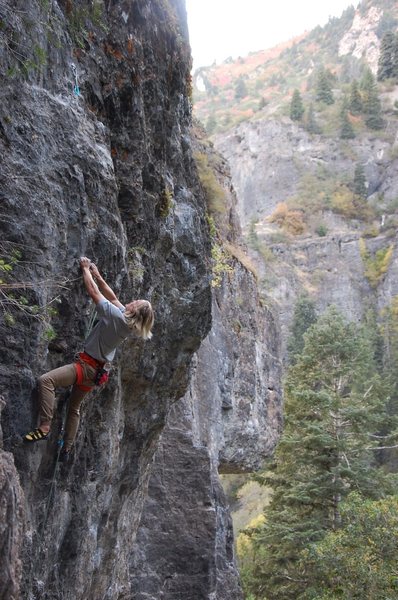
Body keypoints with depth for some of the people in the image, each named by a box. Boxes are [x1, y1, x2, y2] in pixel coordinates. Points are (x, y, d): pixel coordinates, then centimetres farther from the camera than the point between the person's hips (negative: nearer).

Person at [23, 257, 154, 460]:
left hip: (87, 366, -9)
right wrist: (97, 275, 15)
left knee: (45, 380, -23)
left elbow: (93, 292, -15)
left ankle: (44, 427, -26)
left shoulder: (116, 315, -23)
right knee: (74, 408, 23)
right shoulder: (128, 320, 0)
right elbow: (112, 297, 13)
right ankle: (66, 450, 31)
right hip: (98, 370, 9)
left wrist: (86, 269, -1)